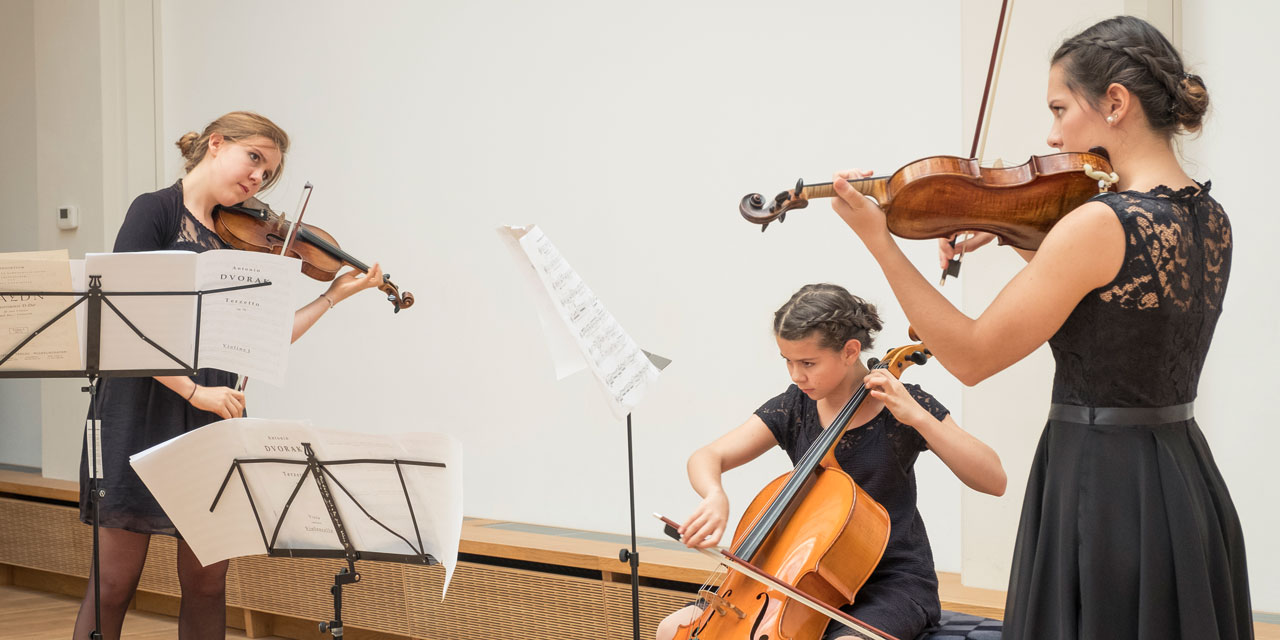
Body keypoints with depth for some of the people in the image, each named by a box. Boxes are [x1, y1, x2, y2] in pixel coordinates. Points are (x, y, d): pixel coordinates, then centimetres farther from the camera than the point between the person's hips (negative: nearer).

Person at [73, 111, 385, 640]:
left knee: (207, 585, 6)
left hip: (213, 419, 6)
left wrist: (333, 297, 8)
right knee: (114, 583, -2)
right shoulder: (156, 210, -4)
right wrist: (193, 390, -18)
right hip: (144, 412, -6)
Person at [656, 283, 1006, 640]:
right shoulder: (793, 408, 2)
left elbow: (994, 481, -16)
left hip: (893, 583, -4)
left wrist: (917, 416, -25)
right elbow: (705, 459, -1)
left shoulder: (901, 407, -9)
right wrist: (715, 496, -26)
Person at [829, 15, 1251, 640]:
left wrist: (876, 239, -14)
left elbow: (971, 357, -16)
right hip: (1189, 485, 8)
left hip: (1101, 493, -8)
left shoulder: (1101, 223, -21)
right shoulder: (1210, 219, 5)